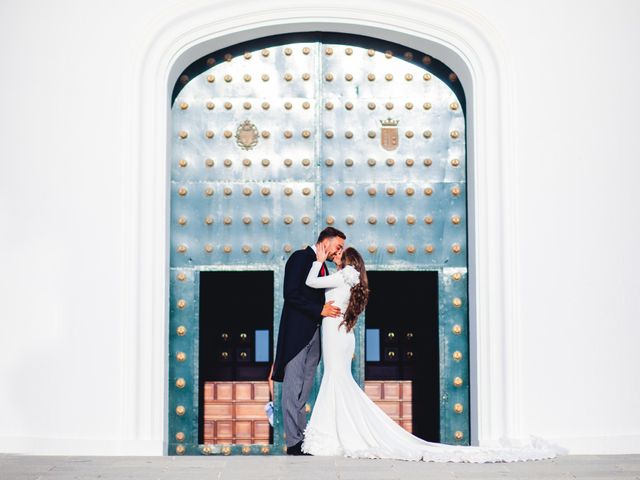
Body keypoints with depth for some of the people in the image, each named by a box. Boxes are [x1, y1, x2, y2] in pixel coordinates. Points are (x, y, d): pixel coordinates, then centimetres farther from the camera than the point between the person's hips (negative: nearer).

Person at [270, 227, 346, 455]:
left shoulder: (322, 266, 19)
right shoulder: (301, 257, -6)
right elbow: (291, 293, -16)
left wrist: (331, 309, 4)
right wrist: (320, 310, -17)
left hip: (313, 334, 9)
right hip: (297, 332, -9)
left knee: (304, 389, 9)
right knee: (293, 388, -5)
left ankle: (302, 437, 12)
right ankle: (293, 441, -4)